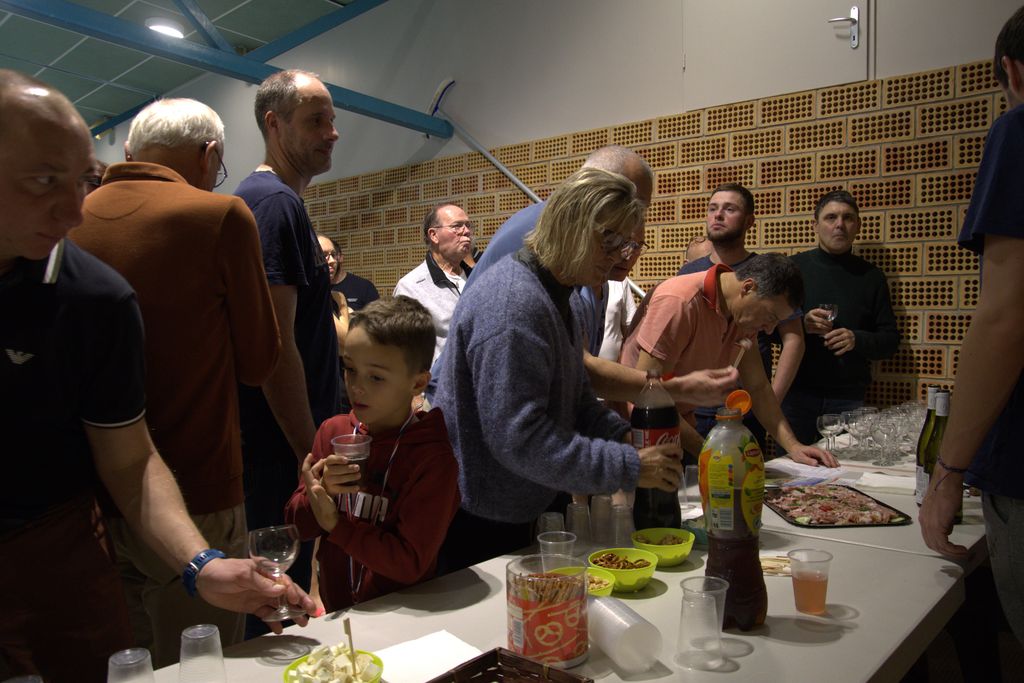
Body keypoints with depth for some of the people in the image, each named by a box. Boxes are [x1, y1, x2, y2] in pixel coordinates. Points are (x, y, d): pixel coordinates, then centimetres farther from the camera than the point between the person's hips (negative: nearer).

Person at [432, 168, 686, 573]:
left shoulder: (553, 296, 8)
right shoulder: (513, 303, -25)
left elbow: (574, 398, 12)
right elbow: (519, 437, -29)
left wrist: (625, 436, -5)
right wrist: (629, 467, -25)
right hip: (474, 520, -10)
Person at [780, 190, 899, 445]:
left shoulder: (871, 276, 8)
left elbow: (890, 339, 8)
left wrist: (857, 340, -12)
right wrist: (801, 324, -17)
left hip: (849, 396, 1)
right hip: (797, 393, -1)